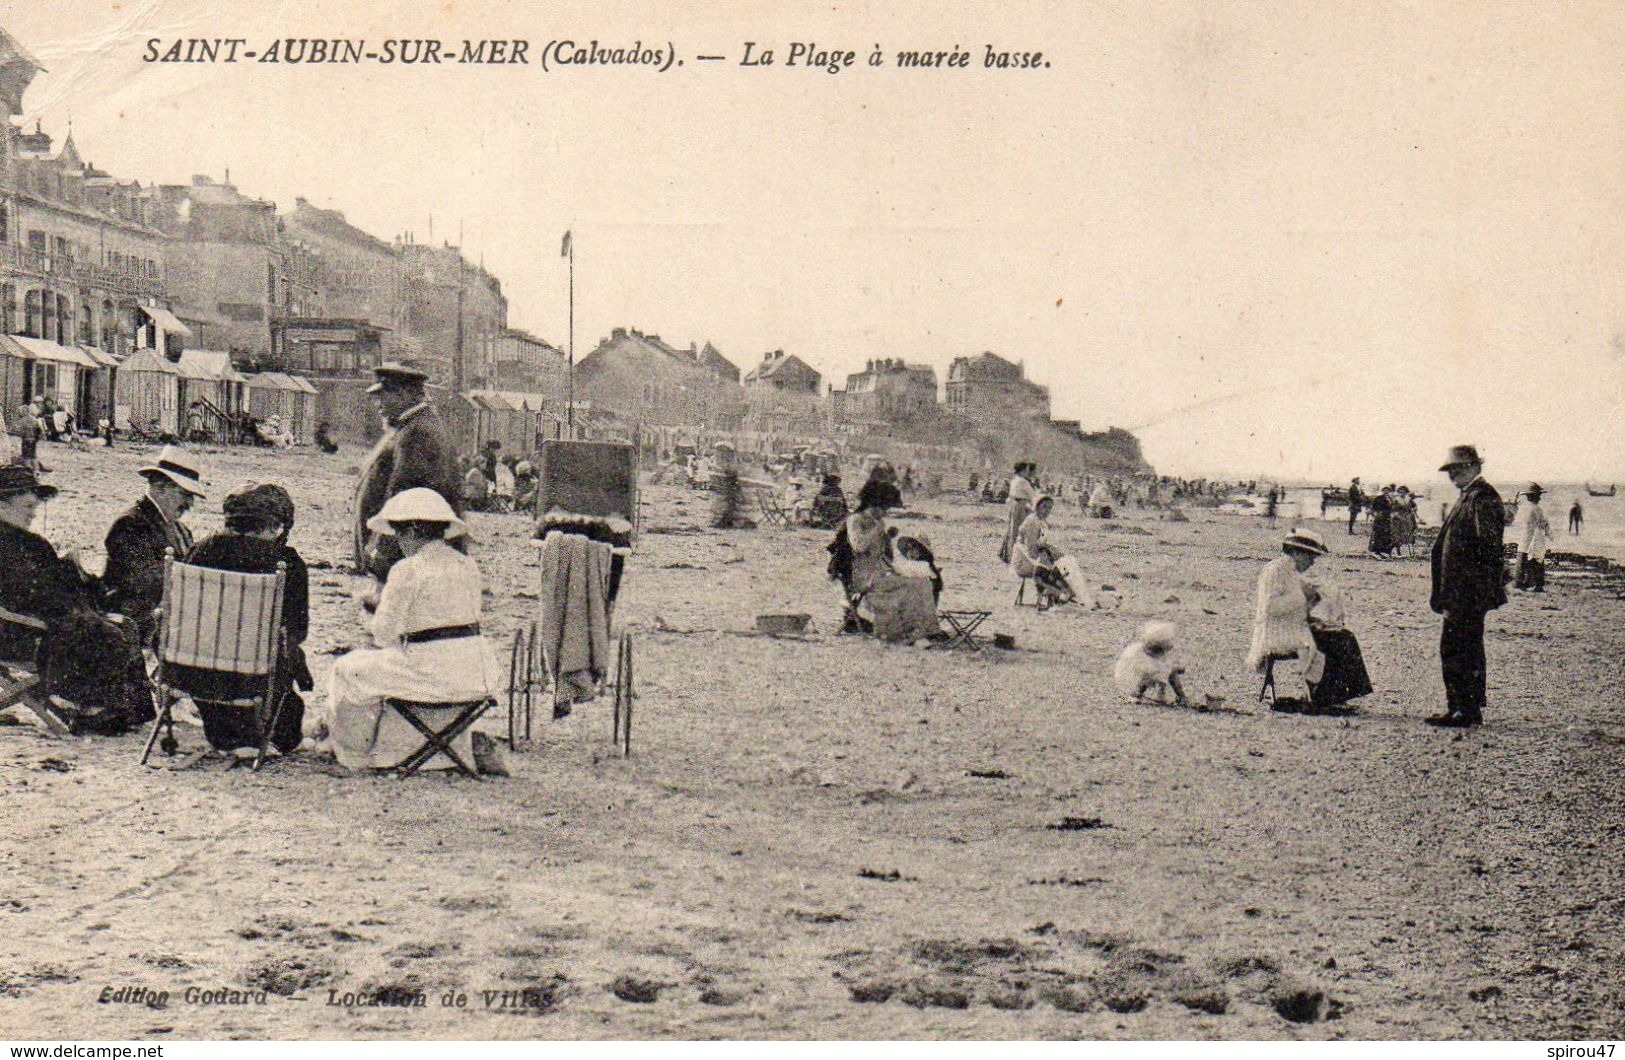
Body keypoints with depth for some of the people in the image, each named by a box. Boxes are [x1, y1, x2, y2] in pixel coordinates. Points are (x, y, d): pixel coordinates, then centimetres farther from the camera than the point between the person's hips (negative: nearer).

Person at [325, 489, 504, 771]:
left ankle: (354, 753, 29)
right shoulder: (468, 566, 10)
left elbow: (383, 633, -7)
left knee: (351, 669, 14)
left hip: (434, 673, -7)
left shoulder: (407, 570, -10)